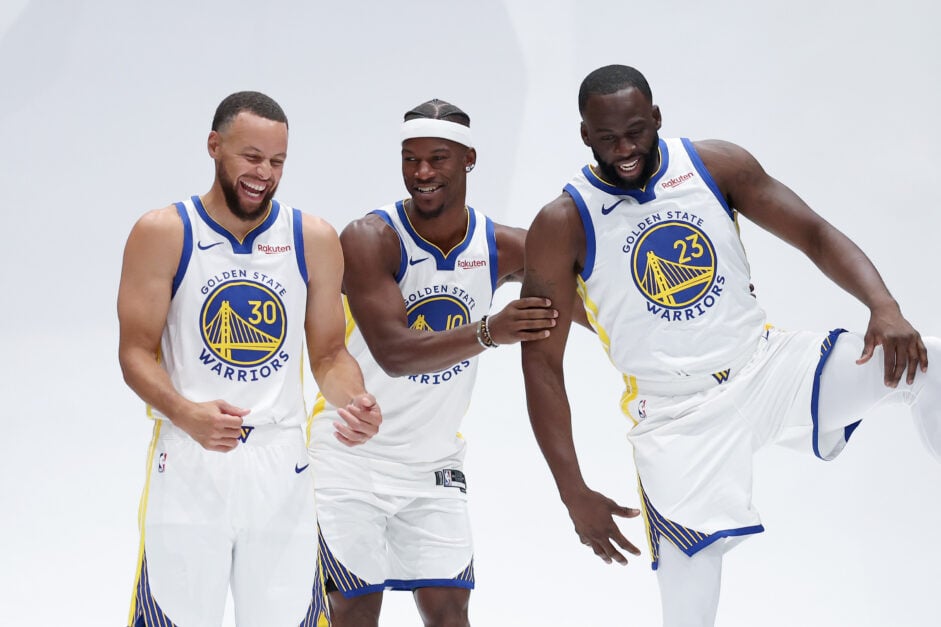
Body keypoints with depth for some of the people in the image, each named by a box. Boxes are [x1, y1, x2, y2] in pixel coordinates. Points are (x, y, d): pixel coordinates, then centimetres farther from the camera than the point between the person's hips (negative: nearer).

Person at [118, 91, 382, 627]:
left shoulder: (314, 240, 5)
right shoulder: (163, 234, -2)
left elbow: (329, 352, 11)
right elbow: (137, 350, -4)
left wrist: (354, 401, -11)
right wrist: (186, 414, -22)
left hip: (282, 463, 2)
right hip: (188, 462, -2)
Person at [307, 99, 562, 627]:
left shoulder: (502, 248, -4)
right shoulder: (369, 240, -19)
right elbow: (395, 354, -30)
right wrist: (488, 333, -43)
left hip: (435, 464, 4)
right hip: (351, 460, -4)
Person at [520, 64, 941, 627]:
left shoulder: (715, 165, -4)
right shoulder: (564, 226, -11)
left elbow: (815, 234, -3)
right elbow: (542, 363, -8)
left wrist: (885, 307, -23)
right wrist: (574, 492, -13)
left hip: (764, 367, 3)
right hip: (675, 420, -3)